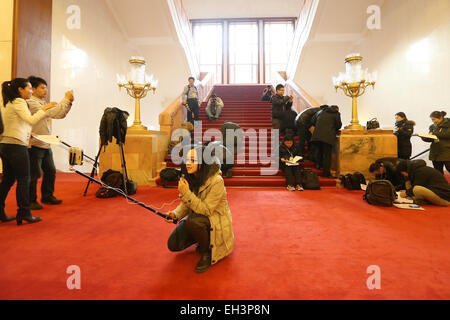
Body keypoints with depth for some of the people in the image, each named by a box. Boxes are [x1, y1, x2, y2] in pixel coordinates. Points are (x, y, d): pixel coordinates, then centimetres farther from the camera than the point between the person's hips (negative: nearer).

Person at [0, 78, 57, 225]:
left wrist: (26, 133, 17)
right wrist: (44, 109, -14)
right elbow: (31, 120, -22)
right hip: (17, 146, -9)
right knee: (23, 180, -2)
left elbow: (13, 125, 20)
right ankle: (24, 213, 4)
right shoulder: (18, 102, -9)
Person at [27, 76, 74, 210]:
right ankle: (31, 200, 14)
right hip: (35, 145, -9)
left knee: (51, 171, 13)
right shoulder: (31, 102, -12)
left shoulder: (43, 103, 16)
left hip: (46, 145, 9)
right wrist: (66, 99, -18)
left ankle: (47, 196, 27)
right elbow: (52, 113, -24)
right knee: (34, 174, 0)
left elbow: (60, 115, 15)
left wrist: (69, 102, 1)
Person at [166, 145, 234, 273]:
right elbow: (185, 205, 2)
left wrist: (186, 193, -35)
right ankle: (202, 239, 23)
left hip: (216, 220, -6)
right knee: (173, 244, -4)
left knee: (193, 220, -36)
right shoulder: (187, 179, -5)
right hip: (195, 217, 7)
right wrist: (175, 214, -18)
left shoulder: (216, 181, -28)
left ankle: (207, 253, -7)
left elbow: (206, 210, -27)